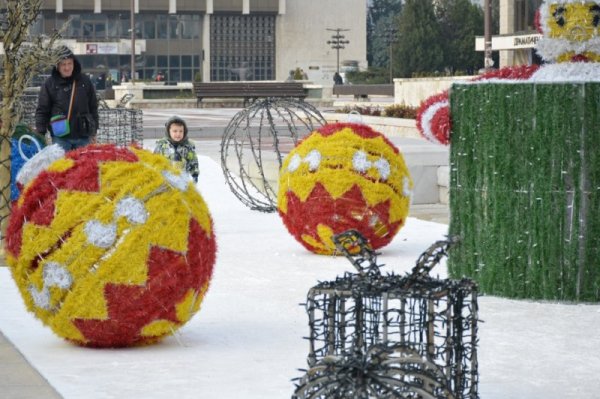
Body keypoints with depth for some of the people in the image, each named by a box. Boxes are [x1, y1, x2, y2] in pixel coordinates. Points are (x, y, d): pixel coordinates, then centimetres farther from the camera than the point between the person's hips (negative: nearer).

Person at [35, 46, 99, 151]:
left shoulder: (85, 81, 6)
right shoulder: (50, 83, 0)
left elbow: (93, 107, 13)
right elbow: (42, 110, 2)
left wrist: (93, 132, 12)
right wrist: (40, 134, -4)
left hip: (83, 137, 2)